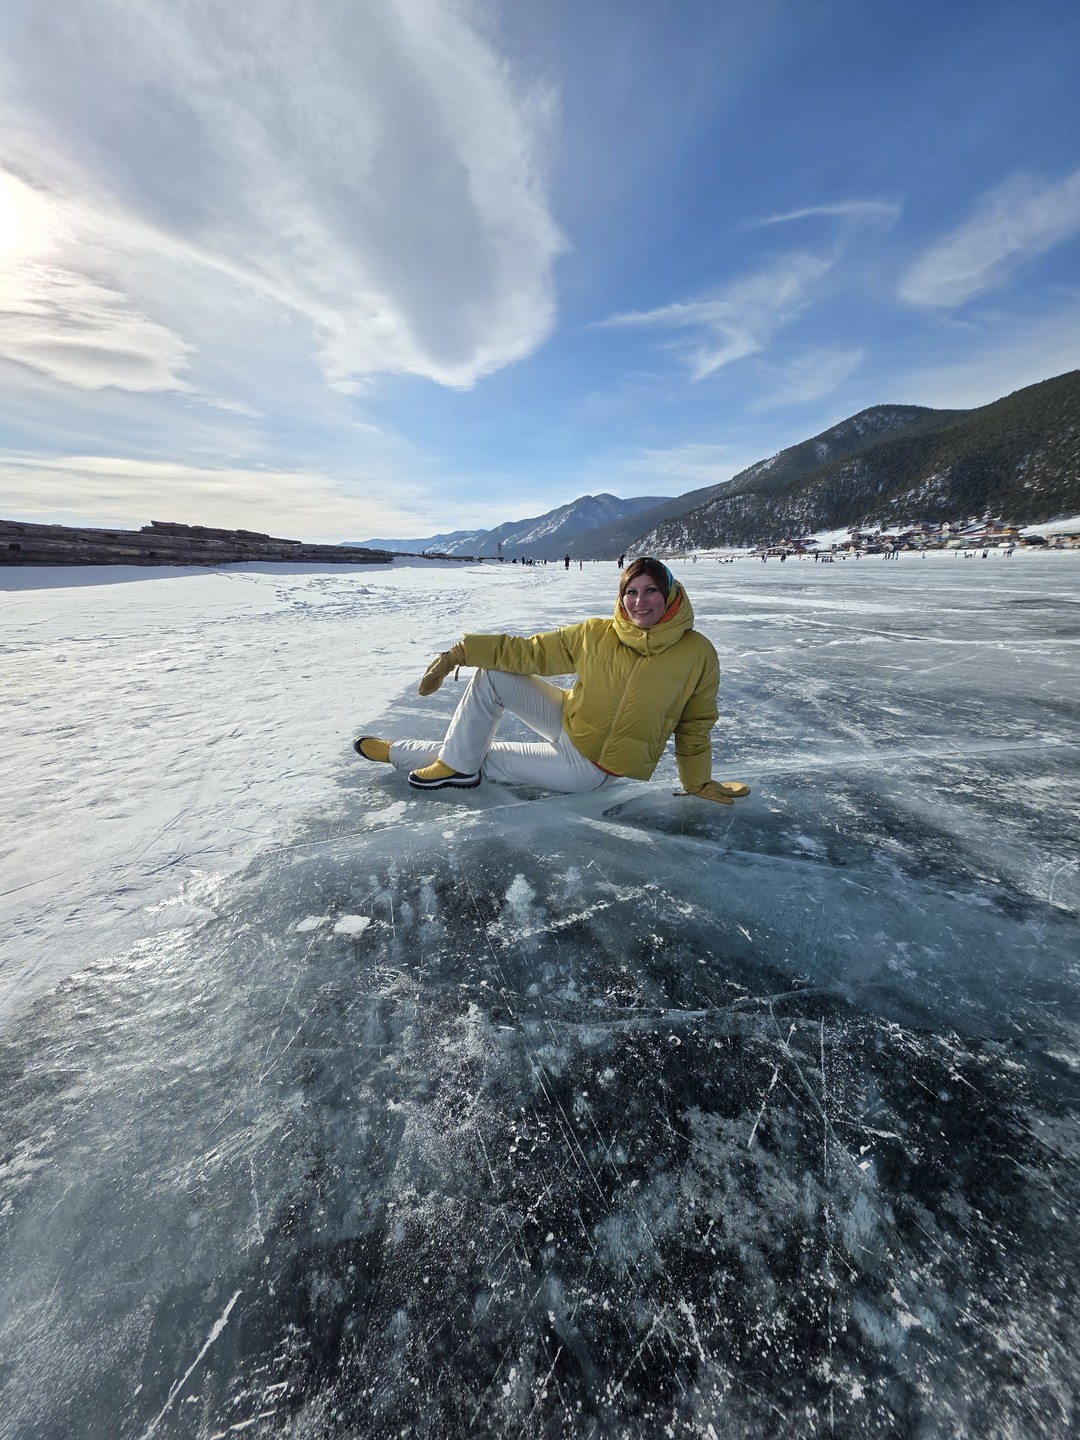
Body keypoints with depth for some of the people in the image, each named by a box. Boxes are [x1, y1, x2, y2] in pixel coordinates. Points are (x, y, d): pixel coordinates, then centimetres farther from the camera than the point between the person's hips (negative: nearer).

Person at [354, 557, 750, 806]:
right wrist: (458, 653, -10)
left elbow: (694, 725, -2)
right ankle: (454, 762, 1)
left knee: (479, 758, -5)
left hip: (588, 768, -3)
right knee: (491, 672, -11)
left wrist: (698, 782, 3)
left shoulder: (698, 654, -15)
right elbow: (528, 651, -7)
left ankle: (403, 753, 19)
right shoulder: (595, 635, -10)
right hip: (570, 725, 3)